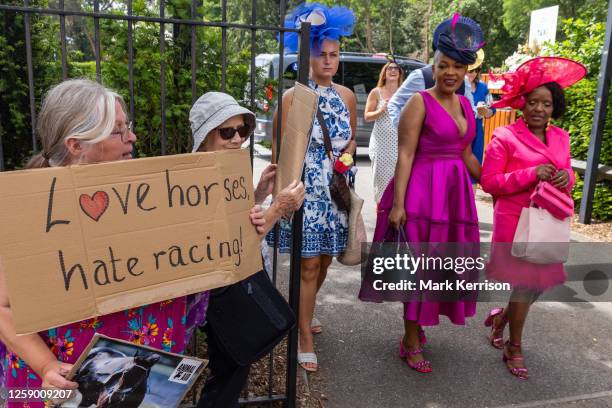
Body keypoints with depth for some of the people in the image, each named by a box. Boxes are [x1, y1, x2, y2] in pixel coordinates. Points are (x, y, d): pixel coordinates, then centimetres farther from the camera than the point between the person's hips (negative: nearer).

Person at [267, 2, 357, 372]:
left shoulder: (347, 96, 6)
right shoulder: (293, 97, -7)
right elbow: (279, 147, -6)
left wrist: (346, 155, -1)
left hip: (335, 190, 5)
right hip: (303, 189, -5)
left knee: (324, 261, 14)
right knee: (309, 265, -2)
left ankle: (301, 314, 41)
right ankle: (306, 339, 14)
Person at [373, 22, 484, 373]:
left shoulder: (466, 105, 12)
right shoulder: (420, 103, -10)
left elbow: (467, 156, 18)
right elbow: (405, 155, -15)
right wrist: (397, 203, -21)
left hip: (455, 192, 8)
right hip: (422, 190, -7)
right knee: (420, 265, 1)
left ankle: (417, 325, 37)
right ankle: (411, 342, 17)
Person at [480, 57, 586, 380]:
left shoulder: (561, 137, 8)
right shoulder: (505, 136, -10)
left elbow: (567, 173, 18)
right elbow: (489, 181, -13)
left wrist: (566, 177, -7)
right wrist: (531, 174, -22)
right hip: (516, 220, -6)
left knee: (539, 282, 13)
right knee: (526, 285, 0)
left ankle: (500, 317, 41)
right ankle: (514, 348, 21)